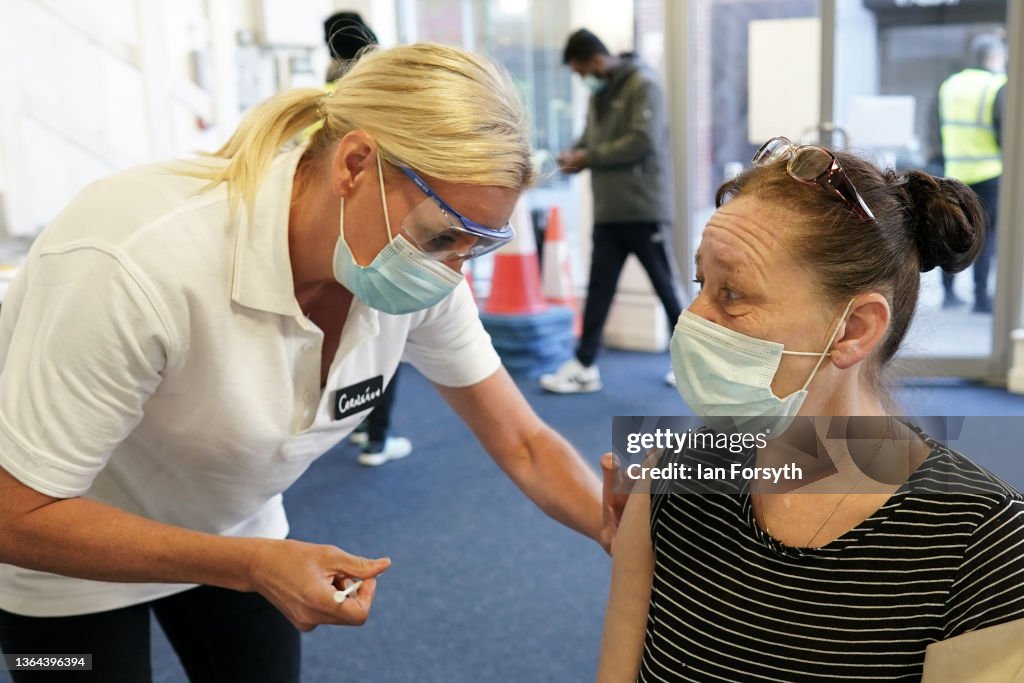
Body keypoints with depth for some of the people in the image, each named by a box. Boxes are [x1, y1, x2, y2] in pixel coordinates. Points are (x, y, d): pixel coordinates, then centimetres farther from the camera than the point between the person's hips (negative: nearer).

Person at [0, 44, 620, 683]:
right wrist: (254, 565, -34)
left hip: (233, 528, 5)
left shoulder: (424, 271, -21)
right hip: (56, 544, -4)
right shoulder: (134, 266, -38)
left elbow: (524, 445, -11)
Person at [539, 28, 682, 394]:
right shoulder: (599, 93, 15)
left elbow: (644, 141, -20)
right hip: (608, 209, 7)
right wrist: (574, 153, -2)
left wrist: (589, 157, -16)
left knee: (664, 285, 3)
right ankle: (584, 366, 7)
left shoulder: (643, 84, -10)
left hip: (642, 207, -7)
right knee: (599, 288, 5)